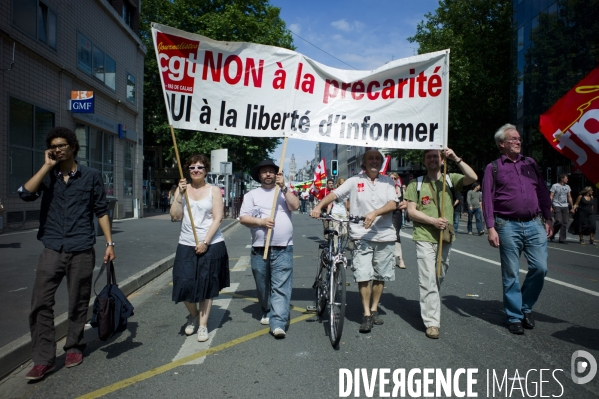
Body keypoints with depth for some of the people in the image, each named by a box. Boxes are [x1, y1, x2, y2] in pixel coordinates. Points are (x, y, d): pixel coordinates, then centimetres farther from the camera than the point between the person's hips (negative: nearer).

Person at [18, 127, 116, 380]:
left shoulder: (91, 176, 3)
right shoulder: (48, 176, 8)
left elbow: (101, 211, 5)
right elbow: (25, 193, -11)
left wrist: (109, 243, 0)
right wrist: (47, 166, -7)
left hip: (81, 251, -2)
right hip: (52, 250, 2)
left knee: (78, 303, 8)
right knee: (40, 303, -3)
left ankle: (74, 348, 27)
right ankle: (43, 359, 8)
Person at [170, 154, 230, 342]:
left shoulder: (214, 190, 0)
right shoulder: (182, 189, 8)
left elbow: (217, 219, -7)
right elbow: (176, 216, -2)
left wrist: (205, 242, -14)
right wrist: (180, 194, -12)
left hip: (211, 245, -2)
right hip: (186, 245, 2)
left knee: (207, 286, 5)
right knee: (184, 284, 1)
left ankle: (203, 324, 19)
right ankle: (193, 314, 31)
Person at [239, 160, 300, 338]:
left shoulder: (284, 192, 10)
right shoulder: (252, 195, 9)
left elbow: (295, 206, -8)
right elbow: (243, 218, 1)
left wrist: (284, 187, -15)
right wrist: (261, 221, -15)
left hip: (283, 249, -1)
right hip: (259, 249, 2)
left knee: (281, 287, -7)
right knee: (263, 287, 14)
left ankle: (278, 323, -9)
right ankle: (267, 312, 36)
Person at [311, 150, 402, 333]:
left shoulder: (387, 181, 5)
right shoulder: (354, 181, 1)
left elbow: (392, 204, -8)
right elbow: (334, 194, -8)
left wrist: (374, 213, -25)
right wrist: (318, 207, -24)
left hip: (385, 235, 3)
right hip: (362, 235, -2)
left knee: (380, 276, 12)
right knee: (363, 276, -7)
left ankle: (374, 309, 30)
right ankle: (366, 314, 6)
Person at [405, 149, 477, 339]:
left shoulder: (450, 179, 7)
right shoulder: (416, 184, 3)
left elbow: (472, 177, -10)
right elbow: (411, 211, -3)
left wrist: (456, 158, -17)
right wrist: (433, 220, -16)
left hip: (446, 237, 3)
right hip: (424, 238, -3)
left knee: (439, 278, 16)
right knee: (429, 280, -7)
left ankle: (428, 308, 38)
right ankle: (432, 322, -2)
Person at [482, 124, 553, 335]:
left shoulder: (530, 163, 15)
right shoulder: (493, 168, 4)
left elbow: (543, 192, 17)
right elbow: (487, 199, -2)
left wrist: (548, 218, 11)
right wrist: (491, 228, -9)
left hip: (534, 224, 3)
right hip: (508, 226, -3)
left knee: (540, 267, -2)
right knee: (511, 274, 3)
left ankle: (526, 307, 21)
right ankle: (514, 317, 16)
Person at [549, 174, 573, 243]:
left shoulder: (567, 187, 15)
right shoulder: (555, 186, -2)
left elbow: (569, 197, 21)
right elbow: (551, 197, -5)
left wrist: (572, 206, 15)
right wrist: (550, 206, -14)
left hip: (565, 207, 6)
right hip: (557, 206, -6)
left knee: (565, 223, 1)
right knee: (559, 221, -16)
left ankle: (562, 239, 7)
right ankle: (552, 234, 8)